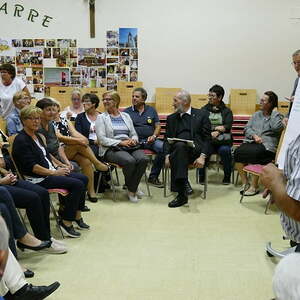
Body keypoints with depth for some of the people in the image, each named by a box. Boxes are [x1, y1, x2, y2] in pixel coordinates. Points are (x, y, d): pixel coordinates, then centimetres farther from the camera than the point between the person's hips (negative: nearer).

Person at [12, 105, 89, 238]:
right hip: (37, 179, -10)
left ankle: (76, 215, 7)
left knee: (83, 179, 1)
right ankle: (66, 222, -10)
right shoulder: (21, 140, -14)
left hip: (50, 171, 10)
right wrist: (54, 173, -19)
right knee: (77, 184, -19)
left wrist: (60, 165, 9)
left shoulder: (37, 136, 15)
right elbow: (31, 166, -21)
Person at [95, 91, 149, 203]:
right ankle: (131, 188, -6)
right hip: (111, 149, -4)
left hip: (130, 147, 4)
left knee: (143, 159, -27)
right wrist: (120, 142, -15)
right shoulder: (101, 118, 6)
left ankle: (132, 188, -8)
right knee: (129, 161, -34)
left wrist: (133, 140, -4)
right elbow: (102, 139, -5)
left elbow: (134, 134, 21)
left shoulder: (126, 116, 20)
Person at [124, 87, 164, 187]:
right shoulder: (127, 112, 13)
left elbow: (157, 126, 17)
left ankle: (153, 177, -10)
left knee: (163, 148, -28)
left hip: (149, 140, 2)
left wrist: (153, 136, -4)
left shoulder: (151, 110, 19)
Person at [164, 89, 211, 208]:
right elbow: (167, 139, 14)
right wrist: (167, 155, -5)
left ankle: (181, 194, -36)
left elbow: (207, 138, 4)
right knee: (179, 146, -35)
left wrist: (202, 156, -12)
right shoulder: (171, 118, 23)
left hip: (195, 150, -2)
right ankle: (182, 194, -37)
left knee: (180, 145, -35)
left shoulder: (202, 115, 12)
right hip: (177, 150, 2)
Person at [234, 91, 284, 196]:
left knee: (254, 153, -35)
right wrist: (254, 135, -8)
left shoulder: (277, 116, 10)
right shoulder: (256, 115, 23)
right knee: (238, 152, -26)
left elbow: (277, 128, -11)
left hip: (267, 145, -4)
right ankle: (245, 183, -15)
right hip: (251, 141, 4)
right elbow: (247, 128, 12)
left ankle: (254, 186, -22)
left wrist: (274, 112, 0)